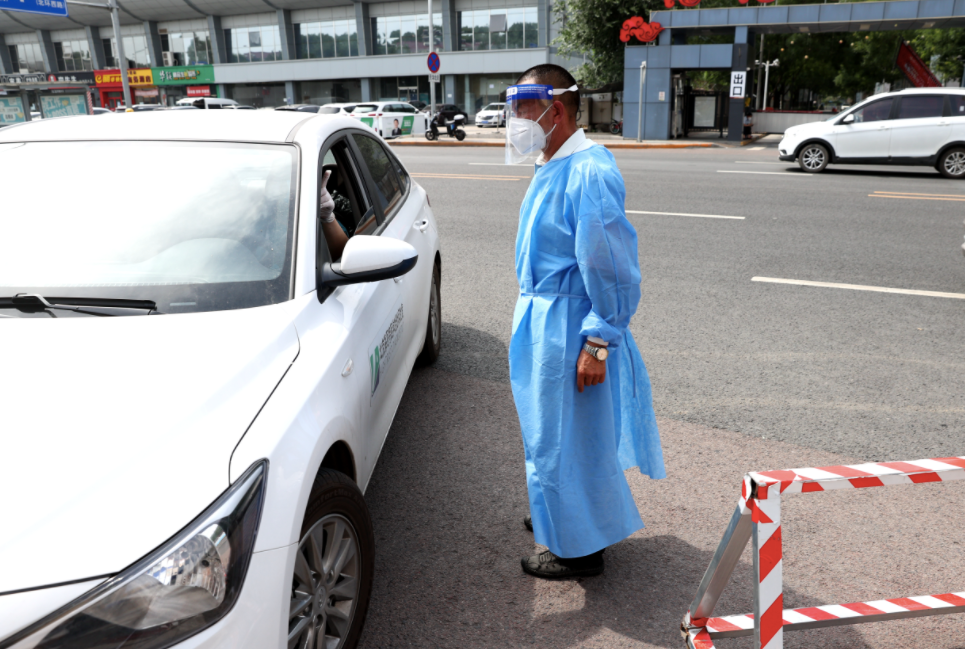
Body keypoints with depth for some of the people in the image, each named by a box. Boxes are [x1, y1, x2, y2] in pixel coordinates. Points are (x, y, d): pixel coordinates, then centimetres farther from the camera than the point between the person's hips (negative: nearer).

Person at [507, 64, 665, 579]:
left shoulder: (588, 173, -22)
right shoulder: (550, 167, 9)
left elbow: (611, 268, -23)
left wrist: (597, 343, -22)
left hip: (570, 325, -10)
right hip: (542, 317, 10)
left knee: (568, 438, 5)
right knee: (548, 428, 24)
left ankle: (579, 548, 24)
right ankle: (560, 512, 45)